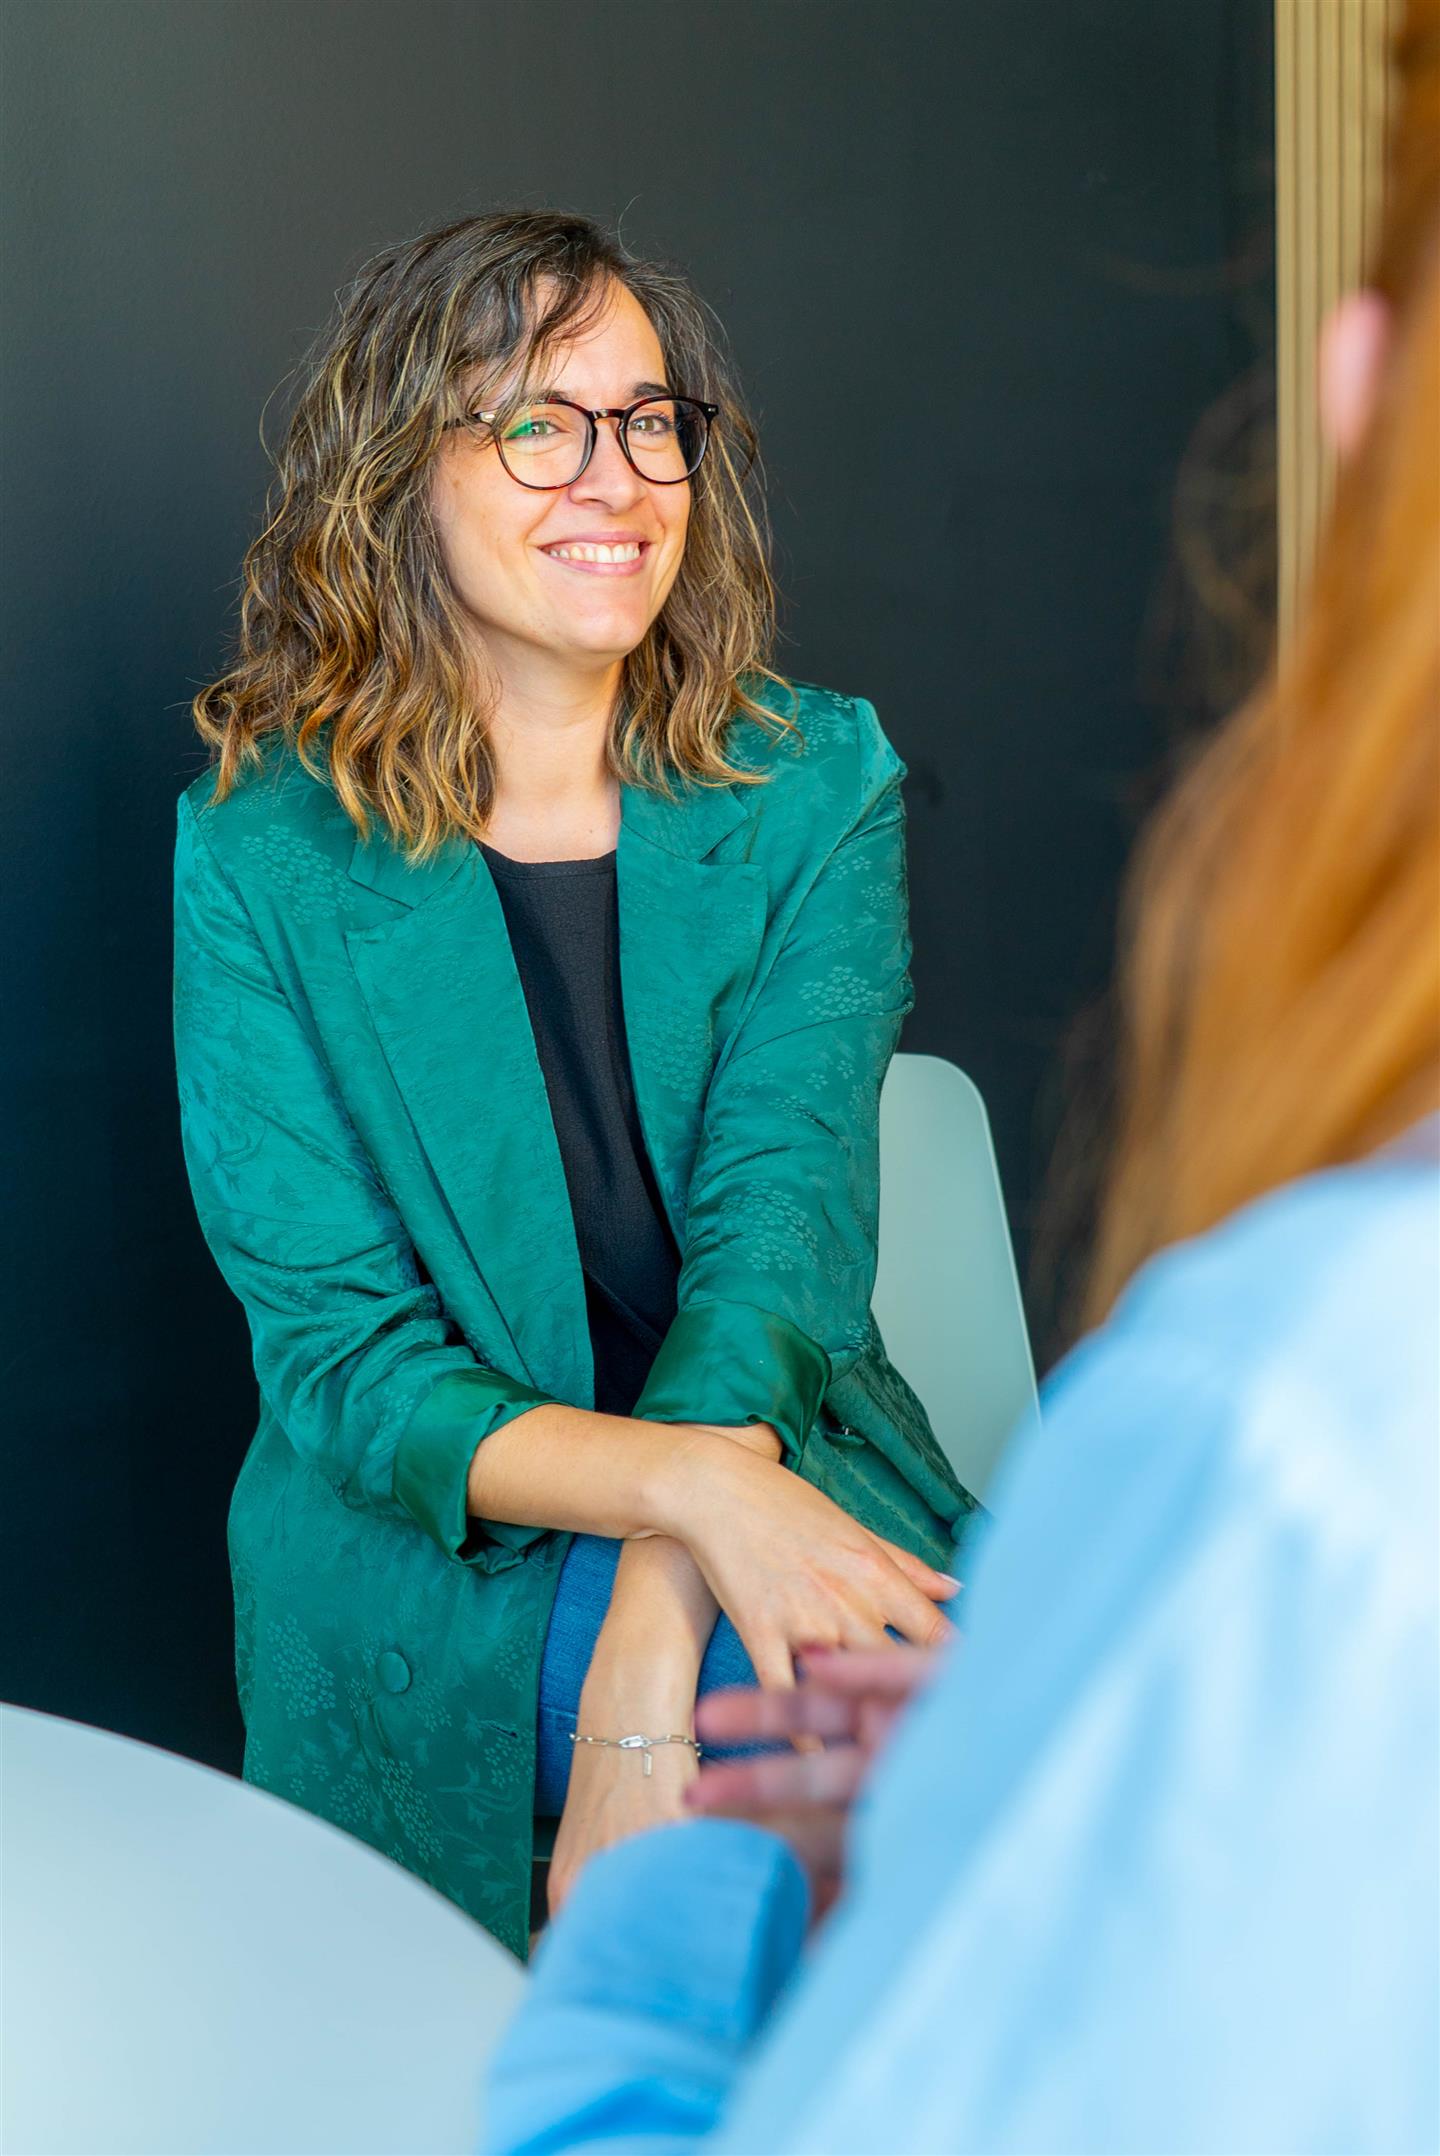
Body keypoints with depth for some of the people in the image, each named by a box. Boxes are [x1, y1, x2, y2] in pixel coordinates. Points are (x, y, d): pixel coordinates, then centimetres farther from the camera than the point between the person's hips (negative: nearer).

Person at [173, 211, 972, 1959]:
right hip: (431, 1572, -2)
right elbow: (336, 1358, -7)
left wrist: (652, 1641, -26)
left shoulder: (815, 787, 3)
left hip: (792, 1476, 2)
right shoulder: (262, 853, -2)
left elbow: (780, 1213, -10)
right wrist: (690, 1486, -27)